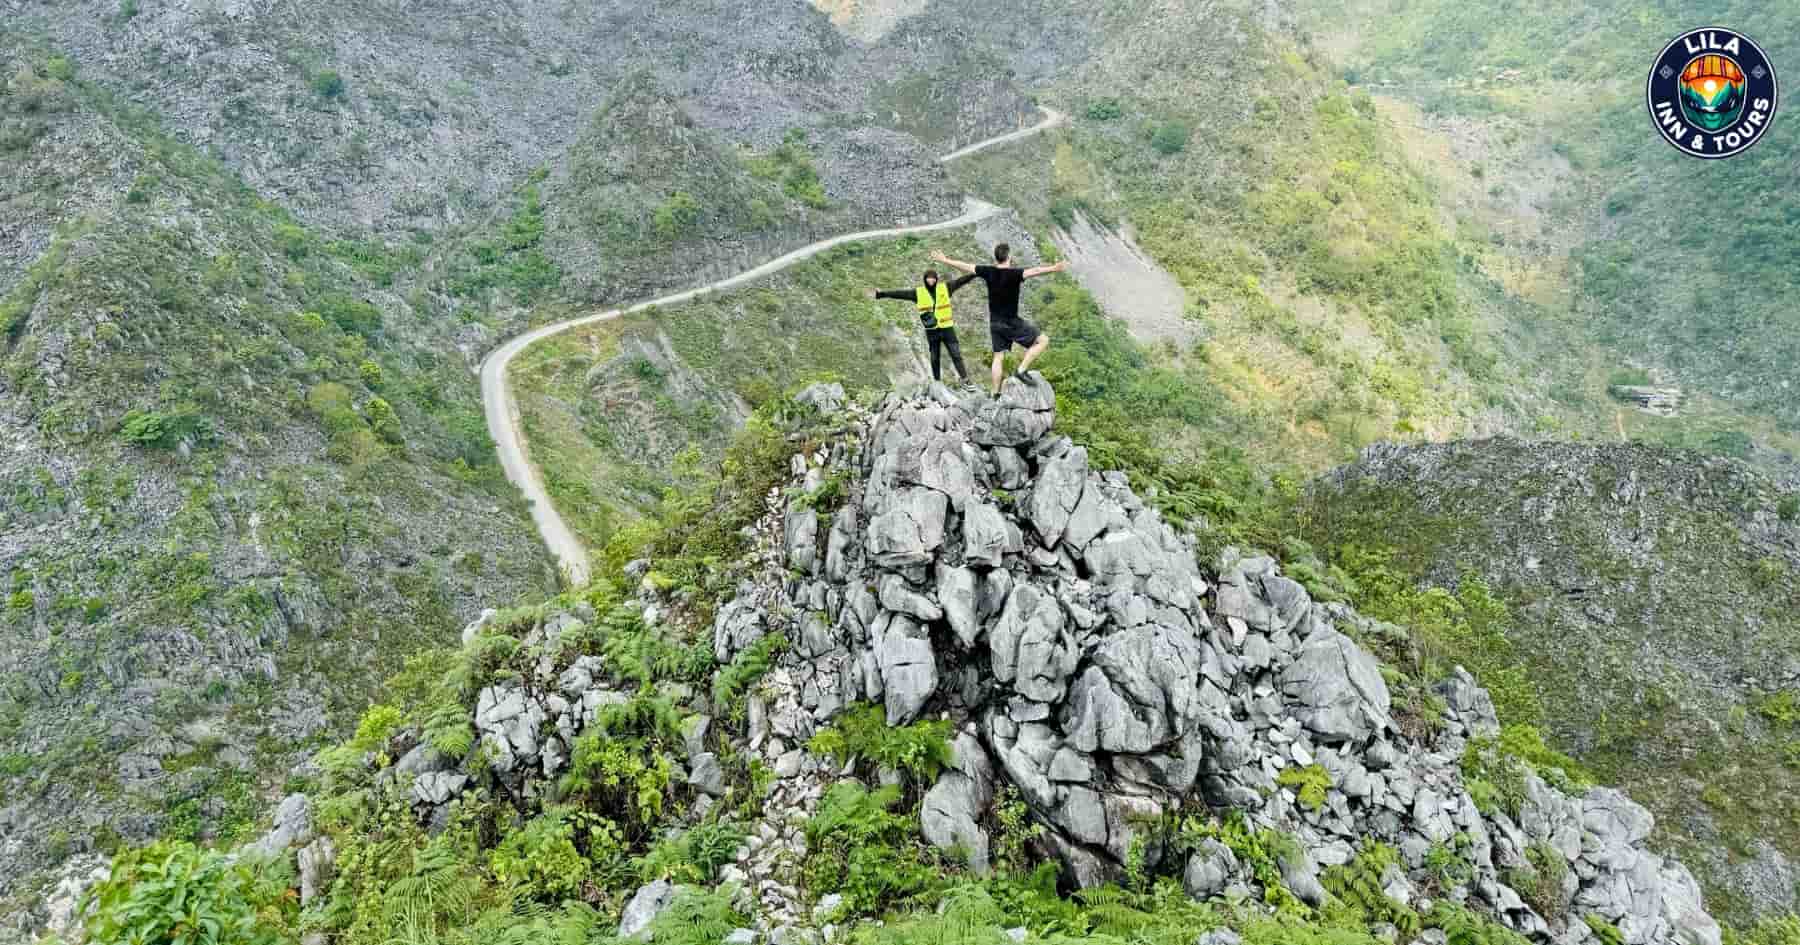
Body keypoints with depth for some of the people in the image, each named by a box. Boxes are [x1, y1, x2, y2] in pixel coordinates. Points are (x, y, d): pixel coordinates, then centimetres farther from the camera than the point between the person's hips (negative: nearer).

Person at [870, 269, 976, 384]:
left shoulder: (945, 288, 0)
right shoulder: (918, 293, -1)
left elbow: (960, 281, 0)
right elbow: (900, 293, -3)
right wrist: (880, 294, -8)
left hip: (947, 328, 0)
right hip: (931, 331, 0)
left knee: (956, 355, 0)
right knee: (934, 358, 10)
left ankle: (965, 380, 3)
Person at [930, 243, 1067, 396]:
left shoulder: (988, 272, -2)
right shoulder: (1014, 274, -17)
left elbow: (965, 266, 6)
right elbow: (1034, 271, -33)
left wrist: (944, 260, 16)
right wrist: (1054, 268, -42)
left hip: (995, 323, 6)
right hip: (1011, 323, -6)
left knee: (998, 357, 13)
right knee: (1043, 340, 0)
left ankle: (996, 393, 14)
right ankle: (1022, 370, -8)